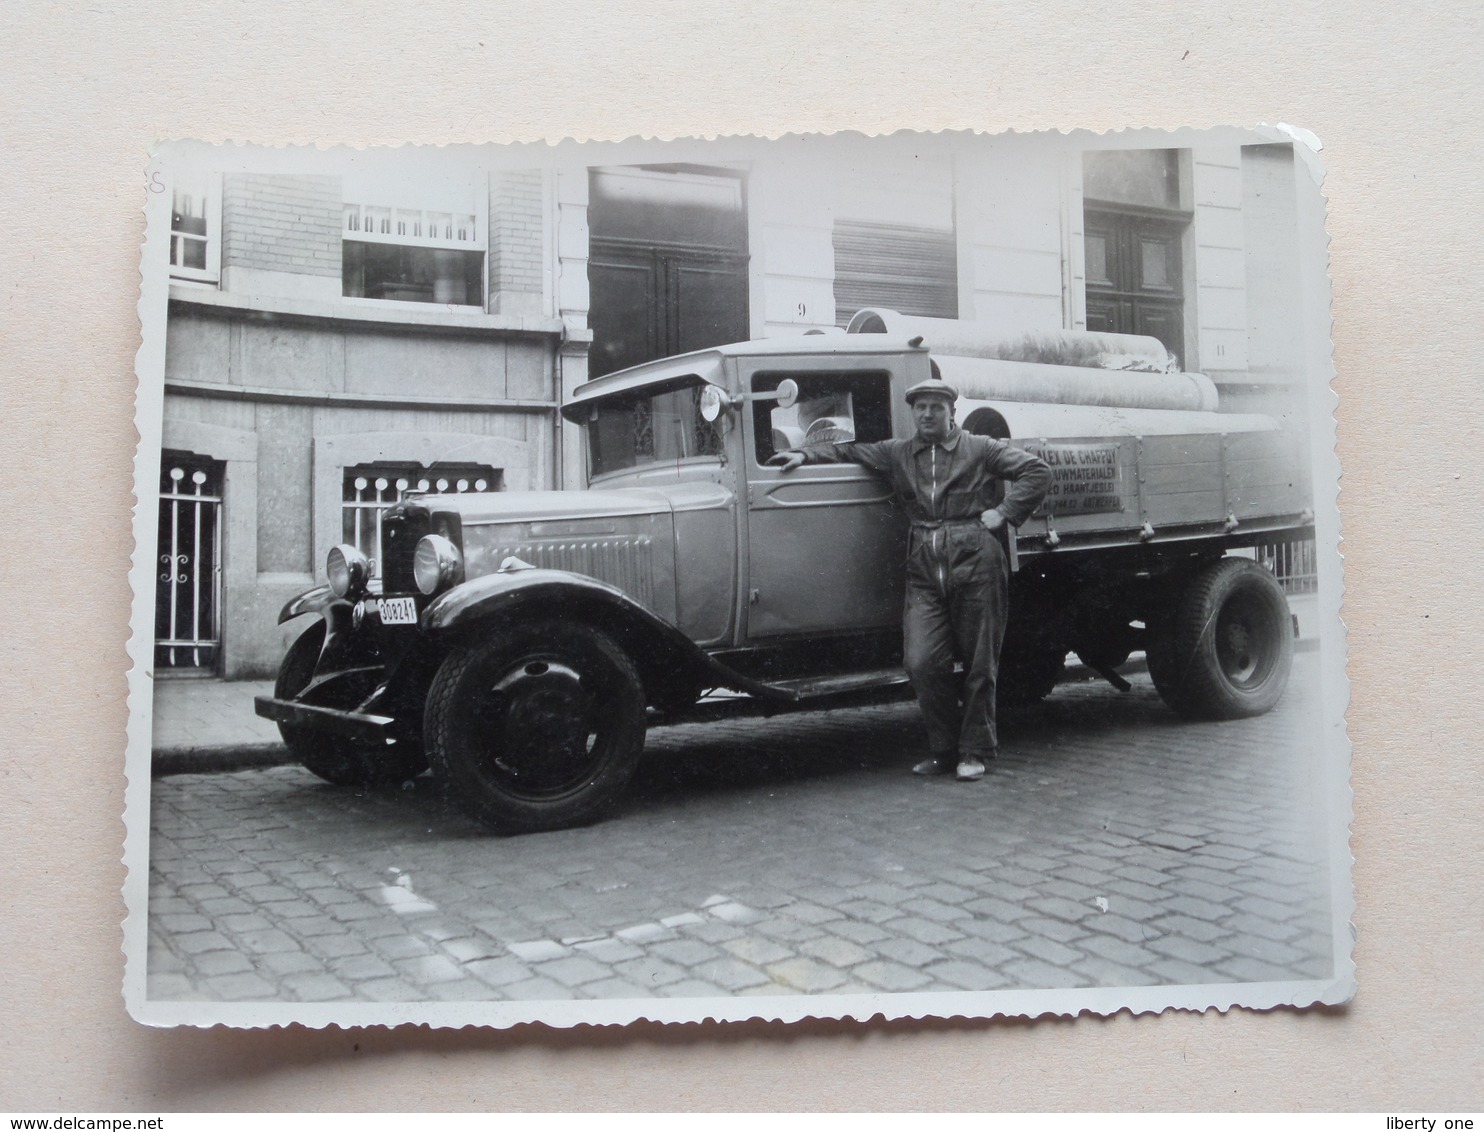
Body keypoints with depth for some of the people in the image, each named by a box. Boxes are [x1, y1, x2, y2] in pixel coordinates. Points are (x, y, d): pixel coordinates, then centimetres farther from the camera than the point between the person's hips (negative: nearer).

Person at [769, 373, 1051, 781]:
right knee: (922, 663, -8)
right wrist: (804, 455, 10)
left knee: (979, 665, 3)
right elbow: (850, 452, 22)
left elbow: (1037, 471, 5)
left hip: (976, 565, -2)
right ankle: (945, 748, 10)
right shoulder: (897, 454, 16)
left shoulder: (981, 449, 7)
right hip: (924, 571, 3)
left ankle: (975, 752, 16)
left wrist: (1004, 513, -4)